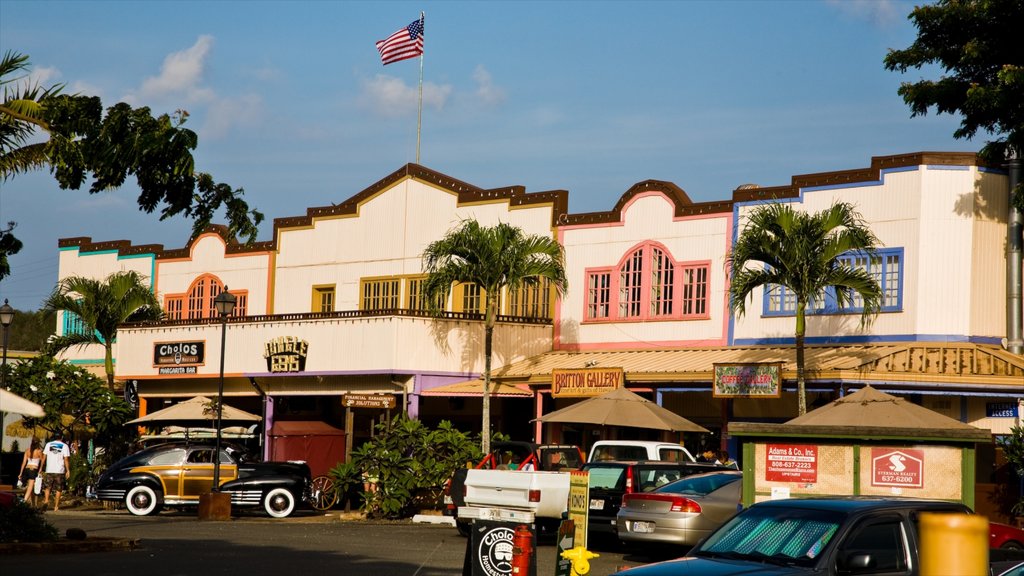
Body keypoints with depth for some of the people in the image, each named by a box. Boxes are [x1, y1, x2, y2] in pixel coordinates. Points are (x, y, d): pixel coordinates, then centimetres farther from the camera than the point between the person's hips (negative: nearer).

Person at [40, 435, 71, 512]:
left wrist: (41, 468, 14)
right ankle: (56, 506, 5)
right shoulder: (64, 446, -1)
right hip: (60, 471, -2)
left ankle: (46, 500, -10)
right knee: (59, 489, 6)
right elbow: (66, 459, -7)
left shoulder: (48, 444, 6)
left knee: (47, 487, 13)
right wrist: (68, 470, -3)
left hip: (49, 470, 2)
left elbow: (44, 457, 6)